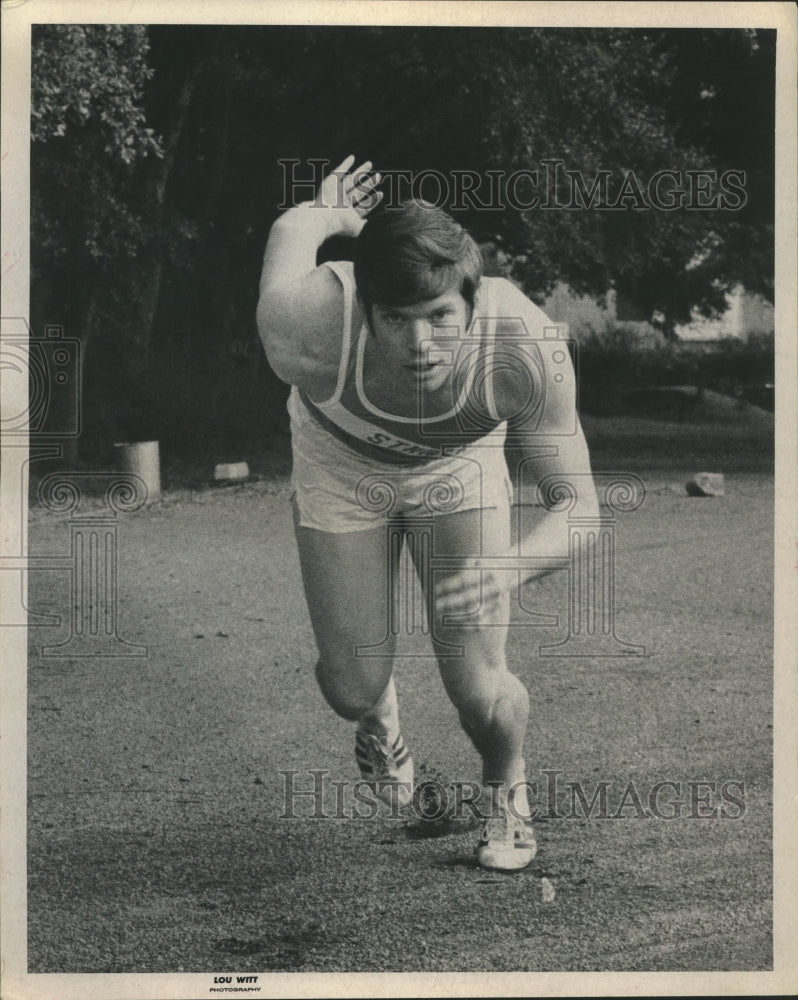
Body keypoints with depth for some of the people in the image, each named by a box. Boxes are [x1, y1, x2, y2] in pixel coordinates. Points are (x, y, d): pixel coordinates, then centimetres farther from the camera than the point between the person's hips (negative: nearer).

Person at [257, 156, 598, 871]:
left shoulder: (526, 347, -40)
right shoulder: (310, 329, -41)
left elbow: (577, 505, -31)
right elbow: (289, 234, -17)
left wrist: (511, 566, -51)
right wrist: (328, 216, 5)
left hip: (460, 466, 0)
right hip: (340, 466, 0)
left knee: (479, 690, -10)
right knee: (353, 689, -2)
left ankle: (507, 785, 28)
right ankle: (380, 721, 40)